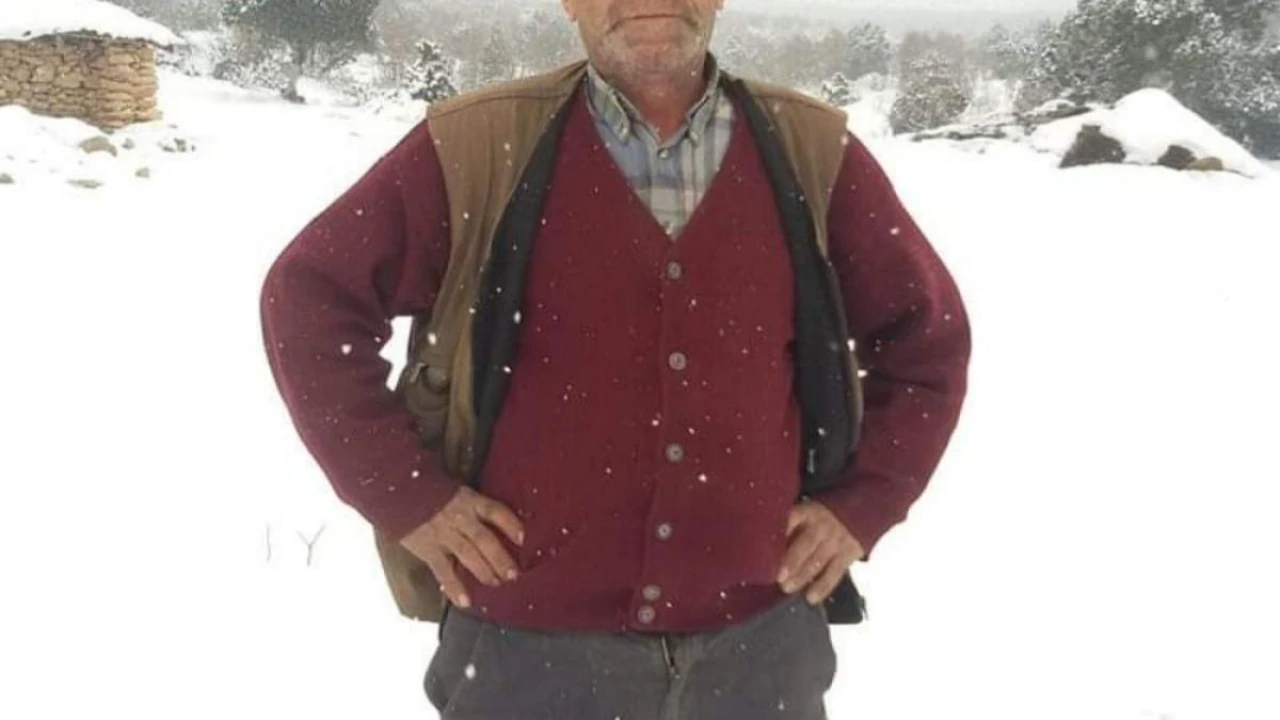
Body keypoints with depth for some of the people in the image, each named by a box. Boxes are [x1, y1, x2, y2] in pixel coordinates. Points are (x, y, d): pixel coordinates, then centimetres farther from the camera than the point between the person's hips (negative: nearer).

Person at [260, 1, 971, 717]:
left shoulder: (814, 154, 0)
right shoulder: (474, 148, -6)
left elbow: (928, 335, 11)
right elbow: (311, 293, 0)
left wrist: (862, 504, 2)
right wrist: (404, 492, -6)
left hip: (760, 640, 2)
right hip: (530, 644, -1)